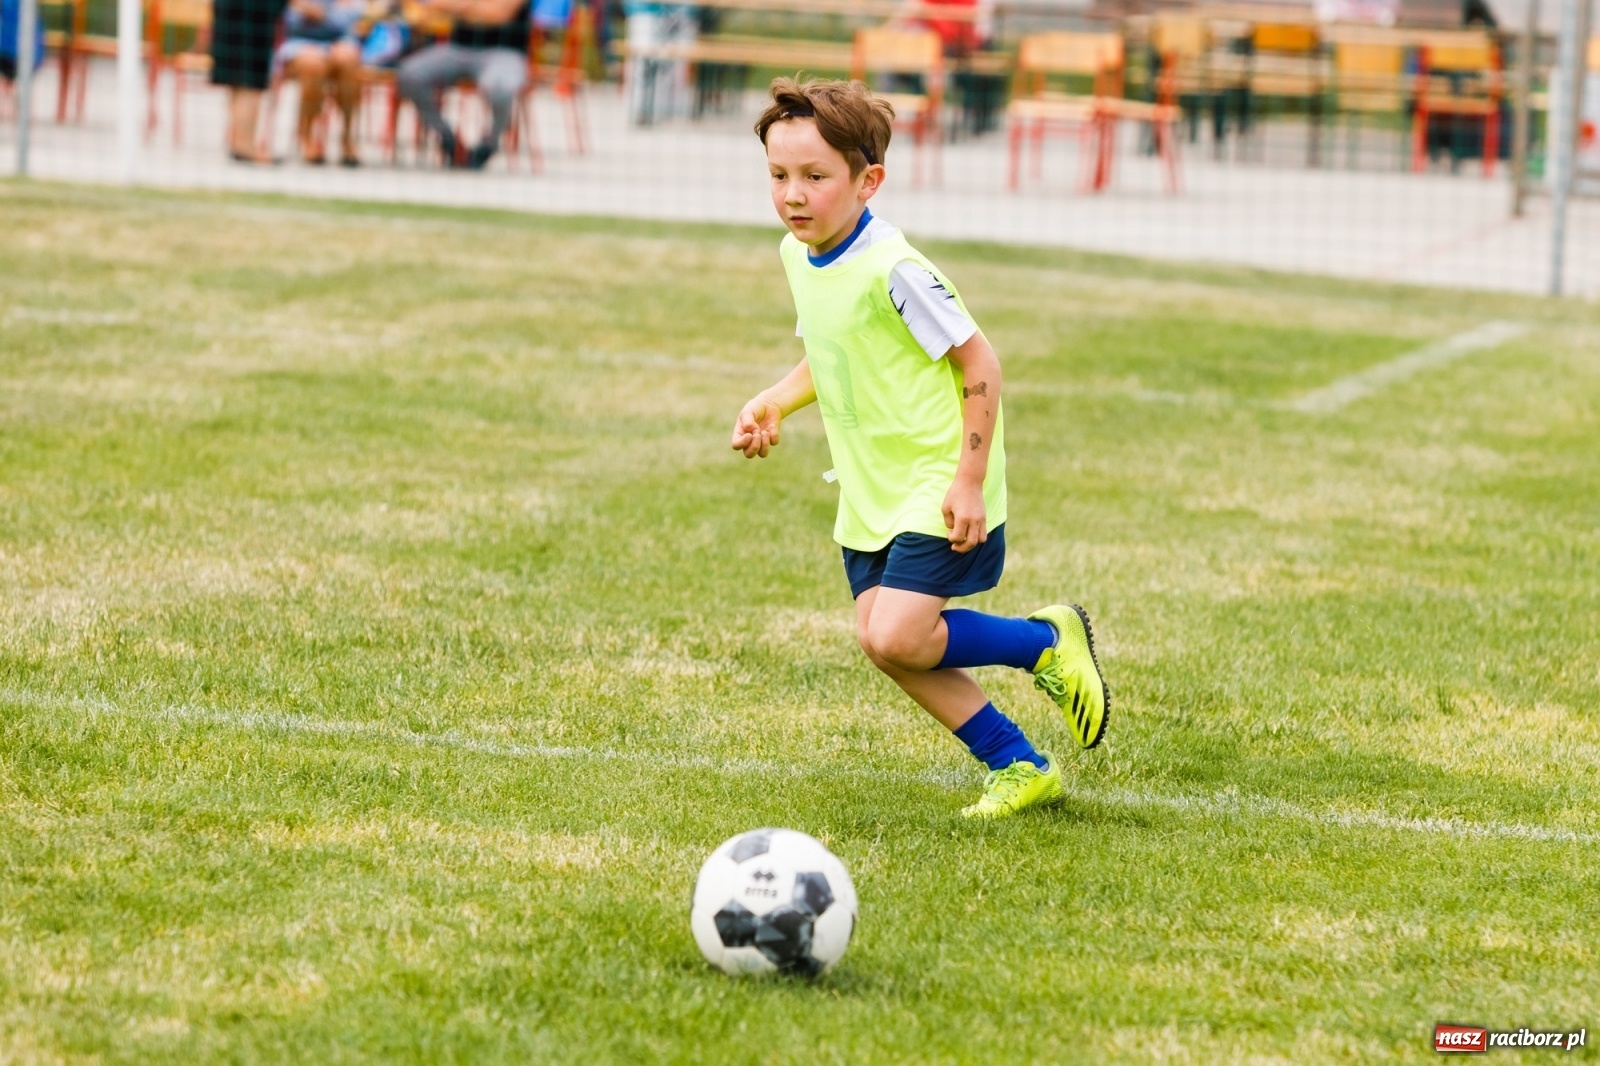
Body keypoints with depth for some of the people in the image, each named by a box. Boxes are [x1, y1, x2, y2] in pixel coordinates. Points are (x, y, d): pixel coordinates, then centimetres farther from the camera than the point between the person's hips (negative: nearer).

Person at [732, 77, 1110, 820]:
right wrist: (773, 404, 3)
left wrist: (970, 480, -19)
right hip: (870, 489, 9)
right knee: (881, 641, 4)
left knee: (895, 637, -18)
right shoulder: (798, 257, 4)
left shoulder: (892, 269, -22)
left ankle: (1048, 641, 6)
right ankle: (1020, 767, 17)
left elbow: (978, 363, -17)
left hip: (936, 486, -8)